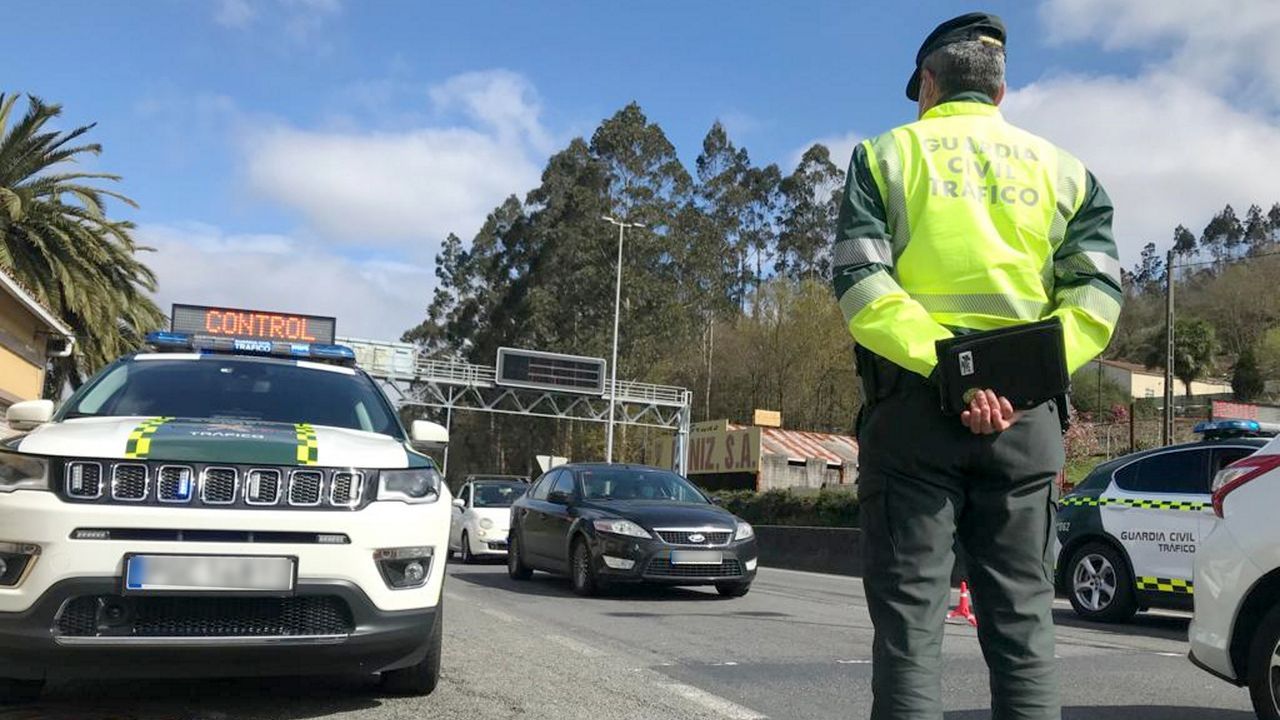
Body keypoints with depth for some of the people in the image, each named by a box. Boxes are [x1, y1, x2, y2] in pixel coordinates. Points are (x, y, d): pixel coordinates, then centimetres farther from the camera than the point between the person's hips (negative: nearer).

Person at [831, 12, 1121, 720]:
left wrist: (945, 366, -15)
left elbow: (860, 282, -8)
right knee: (1022, 621, 7)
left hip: (913, 402, -2)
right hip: (1025, 418, 2)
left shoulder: (888, 153, 9)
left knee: (909, 620, 0)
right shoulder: (1061, 168, 16)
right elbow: (1096, 293, 0)